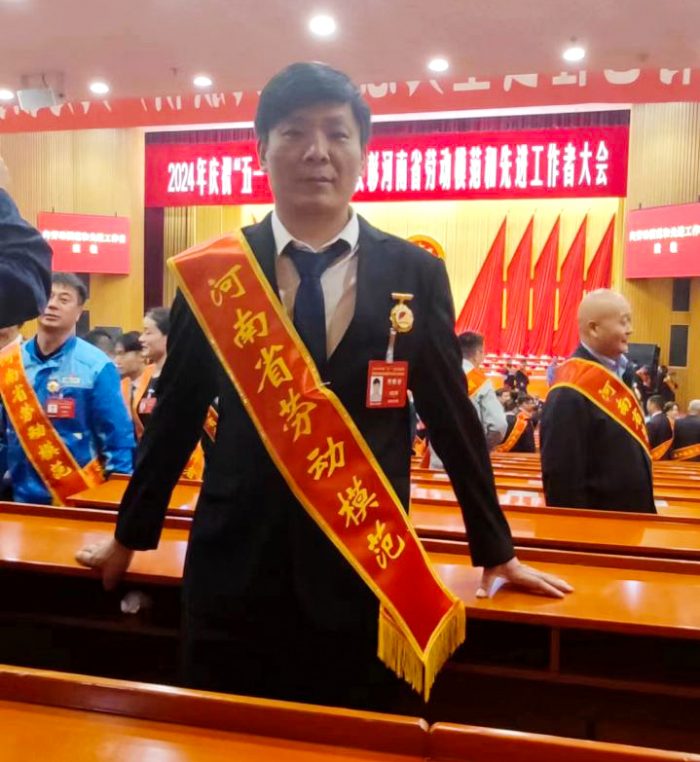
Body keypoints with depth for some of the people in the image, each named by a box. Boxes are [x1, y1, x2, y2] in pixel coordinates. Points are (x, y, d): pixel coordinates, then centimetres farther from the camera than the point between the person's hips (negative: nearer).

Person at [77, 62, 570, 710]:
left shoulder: (416, 274, -2)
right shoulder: (212, 269, -1)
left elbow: (452, 418, 4)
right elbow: (176, 414, 7)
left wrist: (496, 551, 10)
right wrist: (131, 535, 15)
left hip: (365, 573, 0)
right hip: (233, 569, 1)